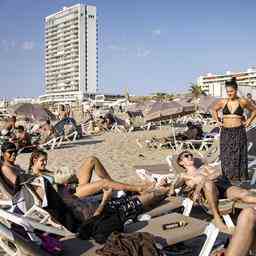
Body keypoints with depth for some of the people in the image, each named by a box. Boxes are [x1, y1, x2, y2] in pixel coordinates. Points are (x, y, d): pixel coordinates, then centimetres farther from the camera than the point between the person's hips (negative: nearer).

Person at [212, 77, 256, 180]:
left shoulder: (243, 101, -2)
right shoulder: (223, 102, 3)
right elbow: (214, 110, 22)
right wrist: (217, 121, 12)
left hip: (239, 132, -2)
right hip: (225, 132, 2)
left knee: (239, 156, 2)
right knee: (226, 157, 5)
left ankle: (240, 179, 11)